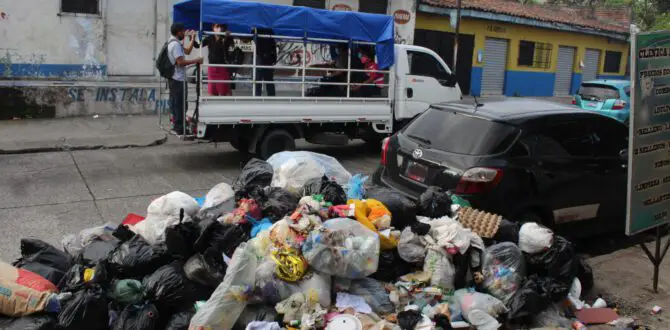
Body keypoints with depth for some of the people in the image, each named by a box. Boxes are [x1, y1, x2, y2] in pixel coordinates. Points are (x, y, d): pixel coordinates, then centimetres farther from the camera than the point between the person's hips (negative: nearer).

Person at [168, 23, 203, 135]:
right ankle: (180, 129, -4)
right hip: (178, 79, -11)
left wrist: (192, 39, 17)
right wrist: (196, 61, -19)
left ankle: (176, 126, 22)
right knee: (180, 104, -7)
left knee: (175, 103, 15)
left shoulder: (172, 43, 16)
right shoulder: (176, 45, -17)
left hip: (174, 78, 11)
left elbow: (187, 51, 21)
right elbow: (181, 62, -23)